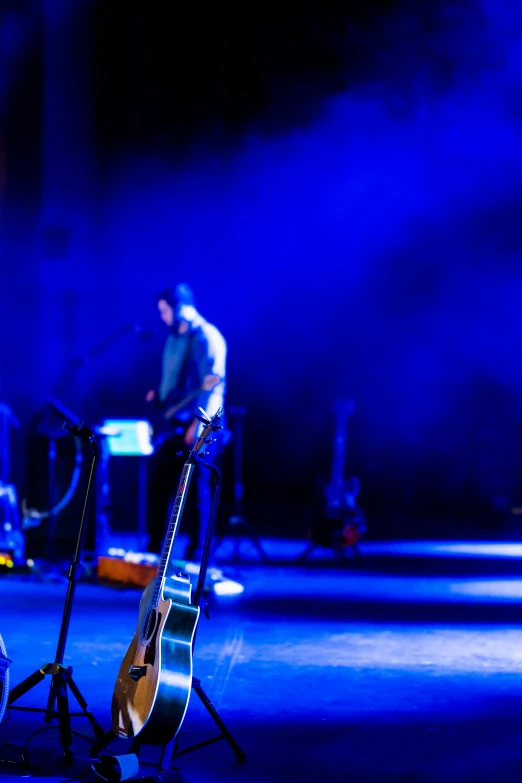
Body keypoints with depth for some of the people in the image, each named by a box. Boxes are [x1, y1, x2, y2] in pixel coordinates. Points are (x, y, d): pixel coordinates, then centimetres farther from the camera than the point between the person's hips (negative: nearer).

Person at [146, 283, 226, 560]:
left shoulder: (207, 338, -11)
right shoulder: (174, 337, 16)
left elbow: (213, 385, -18)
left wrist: (198, 425, -23)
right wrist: (159, 397, 8)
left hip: (198, 429, -9)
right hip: (173, 426, 9)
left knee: (195, 490, -4)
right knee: (157, 484, 9)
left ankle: (194, 557, 1)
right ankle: (153, 551, 18)